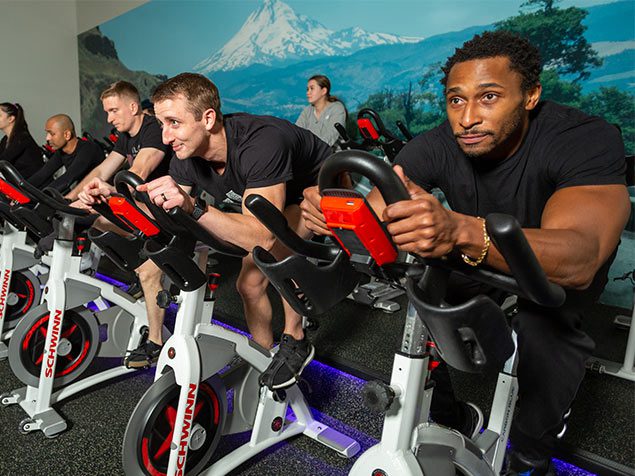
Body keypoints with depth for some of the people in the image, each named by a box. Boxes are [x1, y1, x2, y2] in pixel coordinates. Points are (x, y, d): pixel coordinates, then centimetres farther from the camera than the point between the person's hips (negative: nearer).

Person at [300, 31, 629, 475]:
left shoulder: (587, 140, -31)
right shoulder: (437, 147, -20)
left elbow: (579, 258, -47)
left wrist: (459, 231, -64)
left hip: (561, 270, -3)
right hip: (477, 263, 3)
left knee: (541, 322, -30)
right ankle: (451, 419, 9)